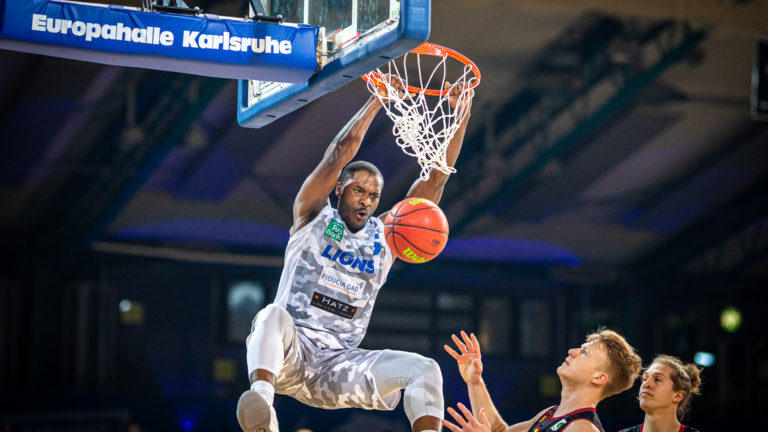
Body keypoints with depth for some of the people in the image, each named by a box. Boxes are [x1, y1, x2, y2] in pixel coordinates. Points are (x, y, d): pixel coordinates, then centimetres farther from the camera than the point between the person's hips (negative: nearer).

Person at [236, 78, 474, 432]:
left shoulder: (386, 236, 17)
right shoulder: (313, 217, 9)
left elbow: (435, 179, 10)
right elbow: (340, 151, -4)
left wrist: (459, 117, 2)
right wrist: (378, 99, -3)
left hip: (340, 367, 4)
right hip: (292, 355, -4)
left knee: (425, 370, -19)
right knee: (273, 315, -39)